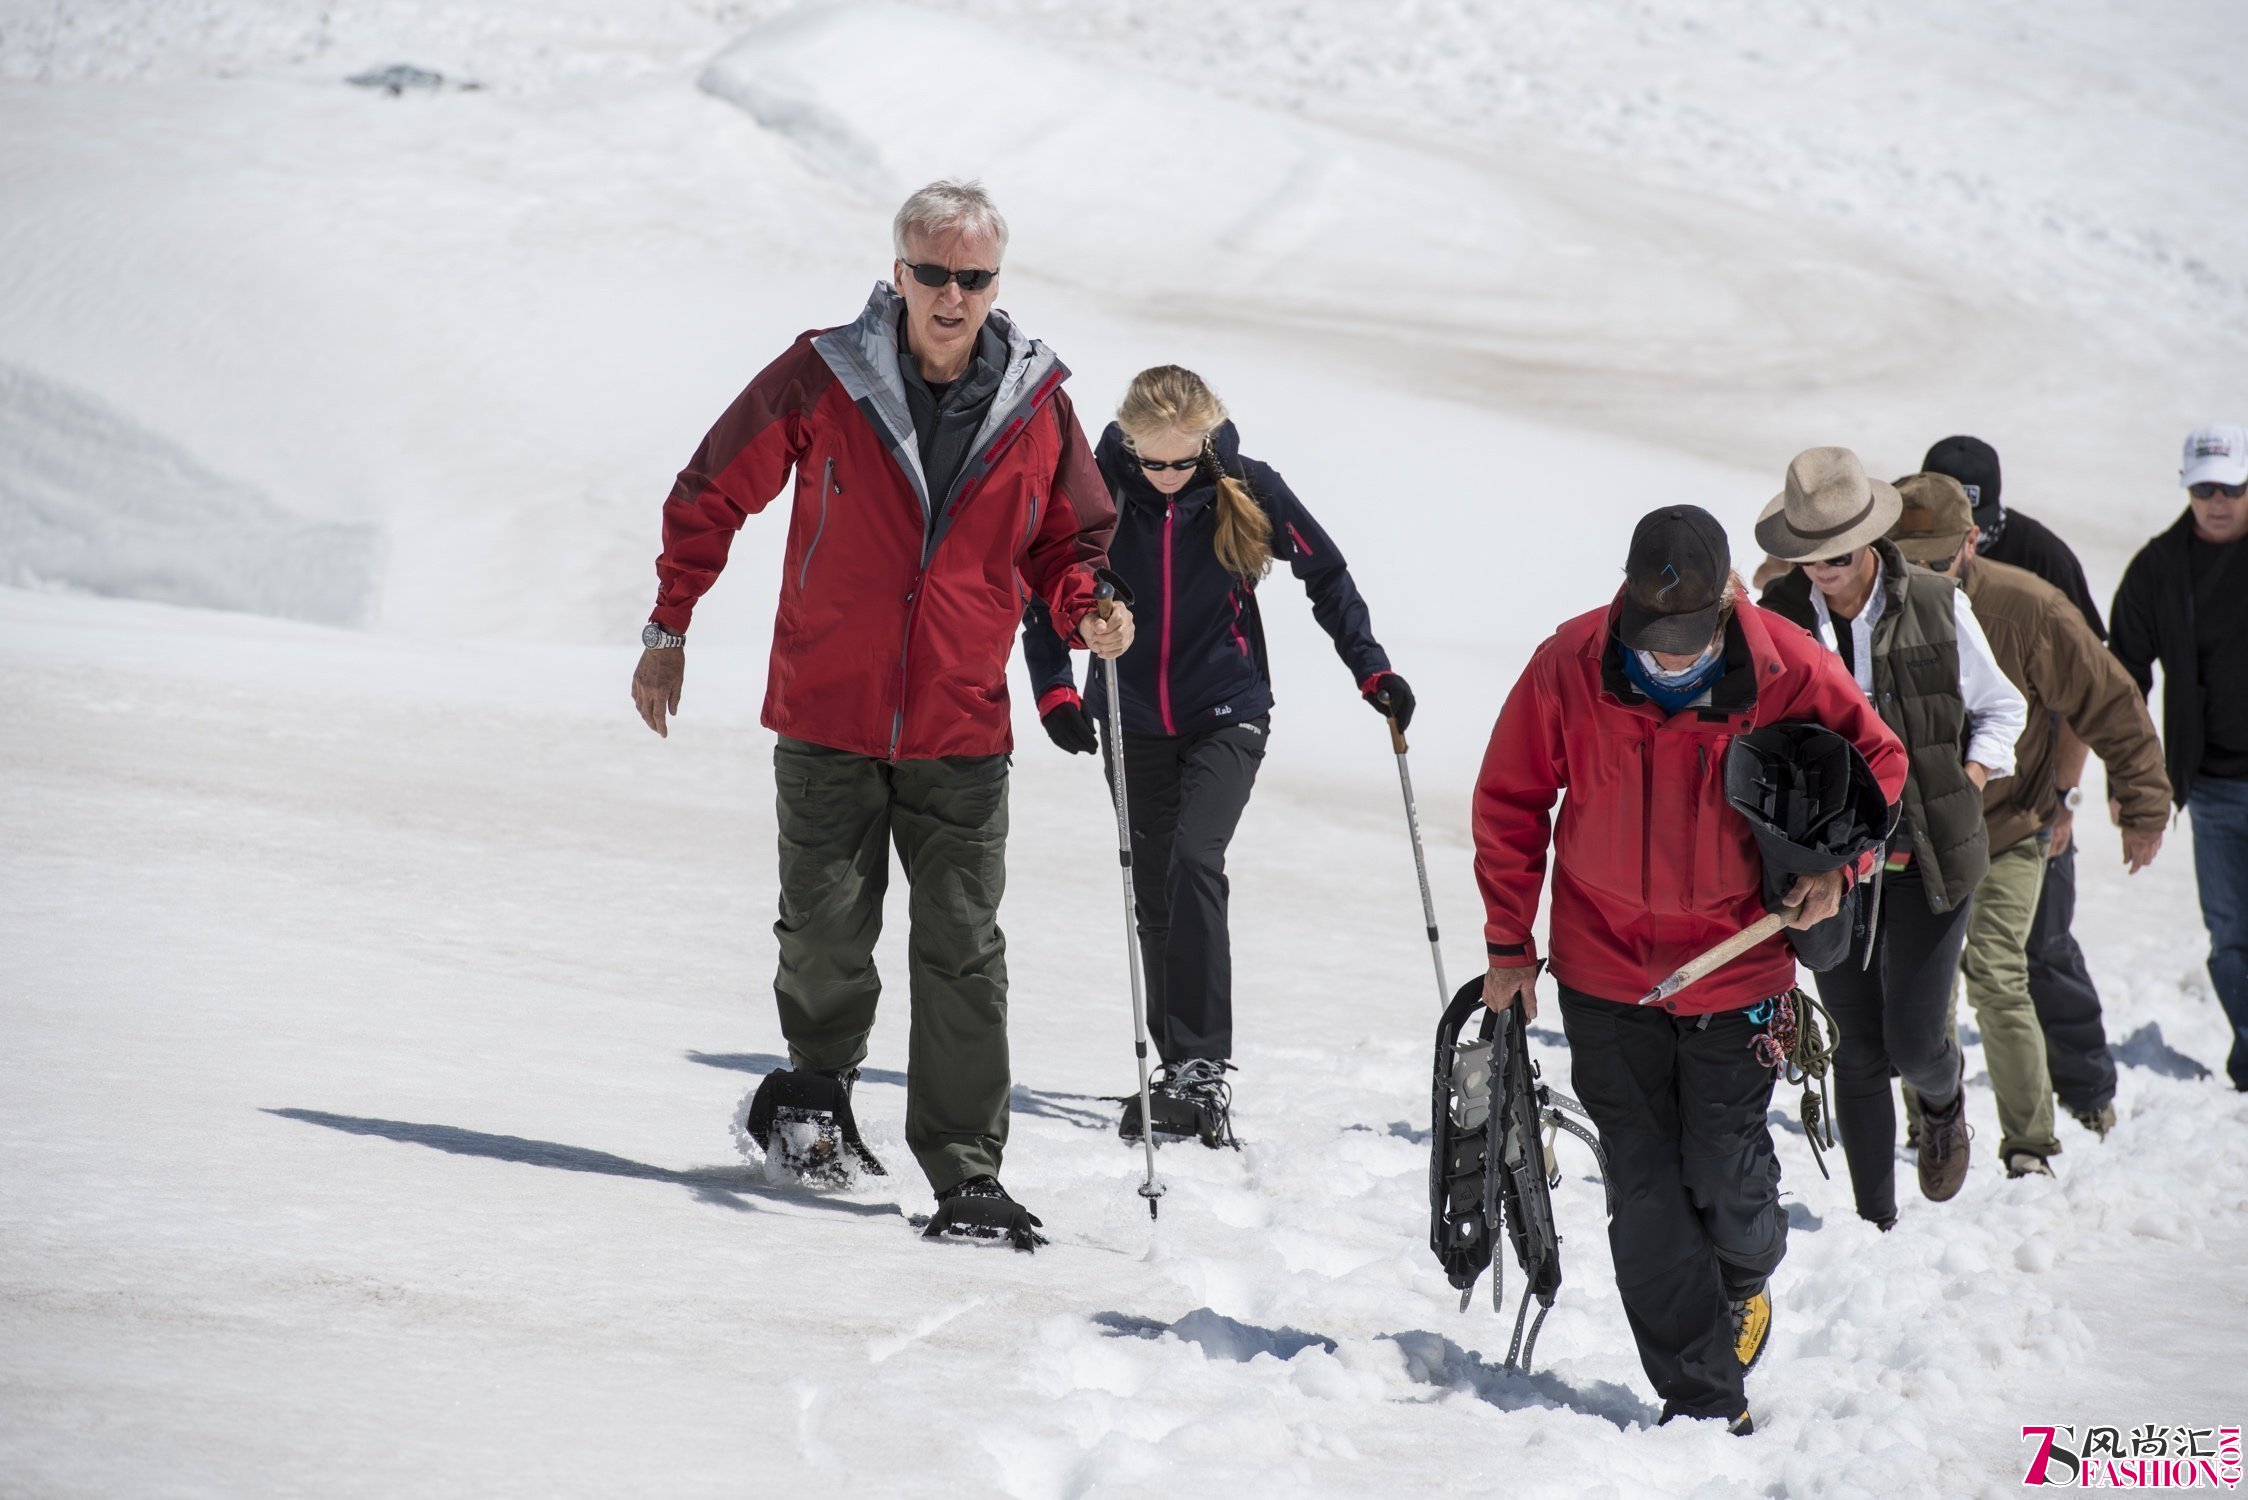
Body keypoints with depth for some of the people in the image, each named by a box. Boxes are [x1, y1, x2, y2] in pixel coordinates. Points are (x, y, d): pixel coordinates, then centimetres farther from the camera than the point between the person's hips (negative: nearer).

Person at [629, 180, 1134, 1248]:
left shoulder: (1037, 404, 0)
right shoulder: (823, 379, -6)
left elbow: (1069, 539, 13)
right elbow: (712, 494, 5)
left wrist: (1085, 610, -9)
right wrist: (669, 627, 7)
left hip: (961, 731, 1)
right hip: (827, 718, -1)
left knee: (963, 952, -3)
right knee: (826, 930, 3)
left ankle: (966, 1173, 1)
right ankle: (820, 1078, 35)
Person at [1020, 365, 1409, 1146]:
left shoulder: (1247, 488, -11)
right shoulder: (1096, 488, -11)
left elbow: (1326, 575, 2)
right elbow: (1043, 586, 0)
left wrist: (1371, 670, -2)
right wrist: (1054, 690, -11)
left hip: (1227, 713, -2)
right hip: (1134, 720, 2)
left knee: (1193, 861, -21)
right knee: (1154, 891, 7)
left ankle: (1199, 1064, -22)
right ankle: (1180, 1068, 19)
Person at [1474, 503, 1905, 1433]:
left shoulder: (1787, 669, -14)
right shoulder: (1570, 666, -14)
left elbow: (1876, 760, 4)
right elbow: (1509, 801, 0)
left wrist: (1837, 863, -12)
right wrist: (1508, 944, 2)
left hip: (1736, 970, -1)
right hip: (1605, 974, 1)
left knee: (1724, 1173, 4)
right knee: (1646, 1195, 0)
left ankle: (1746, 1281, 39)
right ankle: (1701, 1399, 9)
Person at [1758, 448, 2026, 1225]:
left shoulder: (1938, 606, -5)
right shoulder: (1777, 616, -4)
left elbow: (1999, 708, 10)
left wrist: (1968, 781, -4)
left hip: (1928, 858, -1)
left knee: (1913, 1042, -3)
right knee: (1859, 1052, 4)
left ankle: (1946, 1099, 35)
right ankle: (1876, 1220, 17)